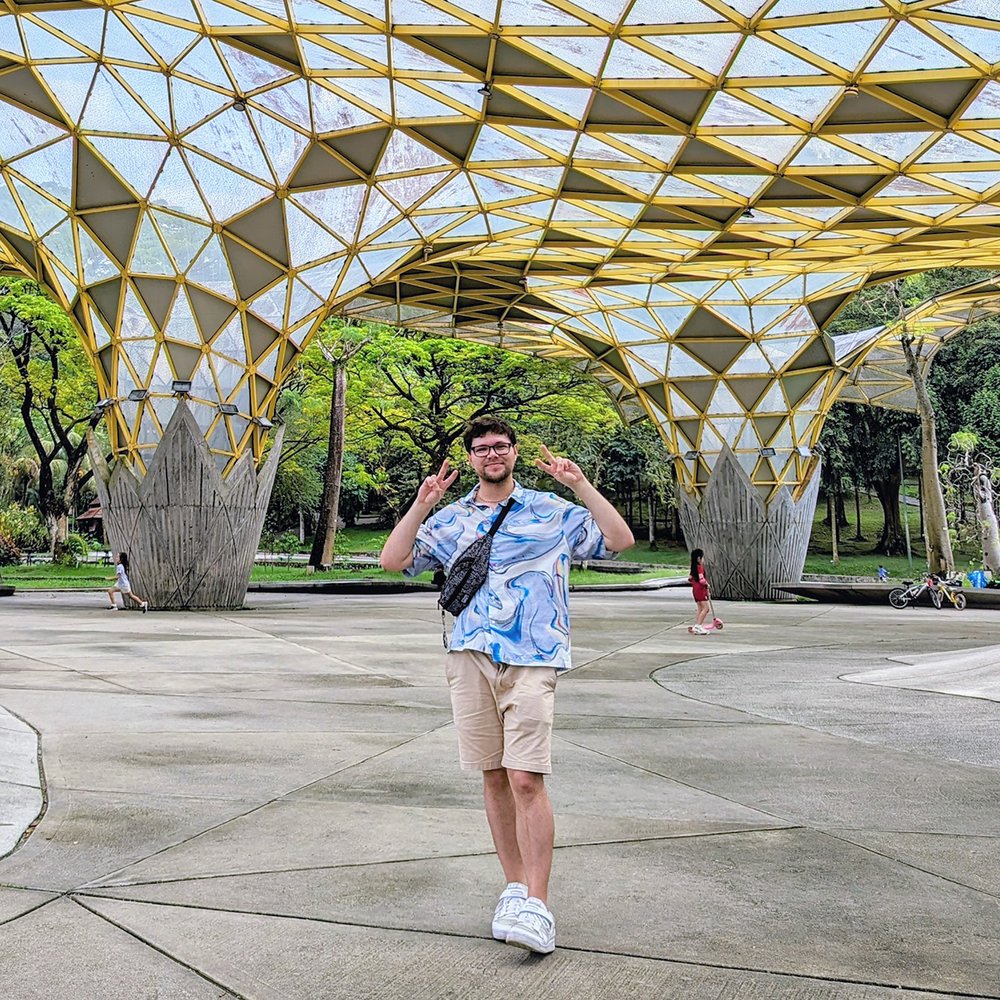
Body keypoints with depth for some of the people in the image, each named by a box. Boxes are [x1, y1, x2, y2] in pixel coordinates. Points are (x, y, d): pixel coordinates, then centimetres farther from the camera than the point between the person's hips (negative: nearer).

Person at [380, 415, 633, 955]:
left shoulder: (551, 512, 6)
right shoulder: (451, 519, 14)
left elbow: (620, 540, -1)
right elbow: (393, 560, 7)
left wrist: (581, 486, -9)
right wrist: (422, 504, -3)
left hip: (531, 661, -3)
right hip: (470, 659, 4)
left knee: (526, 779, -12)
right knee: (494, 777, 8)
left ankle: (536, 905, -7)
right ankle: (514, 887, 21)